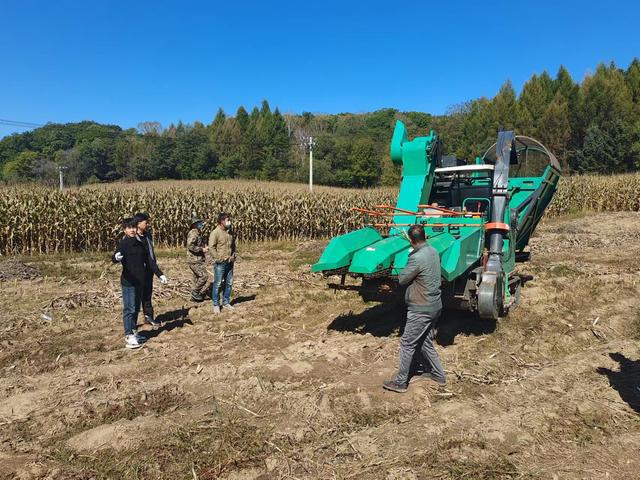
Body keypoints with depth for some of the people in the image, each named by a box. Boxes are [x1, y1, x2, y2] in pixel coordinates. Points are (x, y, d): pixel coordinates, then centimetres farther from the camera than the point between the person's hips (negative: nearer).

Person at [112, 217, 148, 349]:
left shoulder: (139, 242, 10)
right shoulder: (124, 243, -11)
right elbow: (114, 258, -27)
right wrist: (116, 258, -46)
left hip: (140, 281, 7)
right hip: (128, 281, -7)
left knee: (136, 308, 15)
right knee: (129, 309, -5)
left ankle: (133, 332, 27)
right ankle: (129, 337, 0)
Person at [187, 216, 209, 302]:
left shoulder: (199, 233, 15)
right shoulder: (193, 233, -16)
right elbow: (190, 246, -26)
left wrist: (205, 247, 8)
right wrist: (202, 249, -21)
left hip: (199, 259, 10)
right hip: (194, 260, -10)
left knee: (197, 277, 14)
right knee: (204, 276, -12)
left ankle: (194, 296, 22)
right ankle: (195, 292, 1)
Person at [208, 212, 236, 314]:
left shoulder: (230, 232, 9)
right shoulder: (215, 233, -11)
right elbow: (211, 248, -15)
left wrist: (233, 256, 8)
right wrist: (218, 258, -17)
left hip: (229, 262, 7)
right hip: (220, 263, -7)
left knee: (229, 283, 12)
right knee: (217, 284, 0)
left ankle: (226, 303, 25)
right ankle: (216, 305, 11)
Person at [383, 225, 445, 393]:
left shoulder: (416, 258, -24)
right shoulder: (433, 251, 3)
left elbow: (402, 279, -12)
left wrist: (405, 270, 5)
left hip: (421, 309, -9)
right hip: (434, 306, 9)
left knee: (407, 344, 3)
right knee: (425, 343, 22)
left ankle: (400, 383, 13)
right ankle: (438, 374, 31)